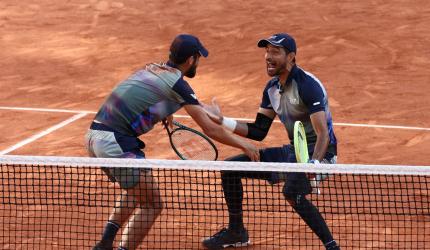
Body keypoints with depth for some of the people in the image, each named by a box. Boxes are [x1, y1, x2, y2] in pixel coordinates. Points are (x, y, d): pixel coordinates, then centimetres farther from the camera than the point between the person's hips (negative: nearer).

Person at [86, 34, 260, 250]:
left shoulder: (150, 69, 17)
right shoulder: (178, 84, -5)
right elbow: (210, 129, -3)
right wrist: (243, 144, 8)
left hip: (94, 135, 8)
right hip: (116, 141, -8)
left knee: (134, 191, 29)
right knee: (151, 205, 2)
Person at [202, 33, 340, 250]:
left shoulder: (308, 85, -21)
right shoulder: (272, 88, 6)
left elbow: (323, 134, -29)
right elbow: (258, 132, 10)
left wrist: (313, 164, -46)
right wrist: (222, 121, 1)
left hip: (318, 153, -9)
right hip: (292, 151, 9)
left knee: (292, 191, -38)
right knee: (231, 168, 5)